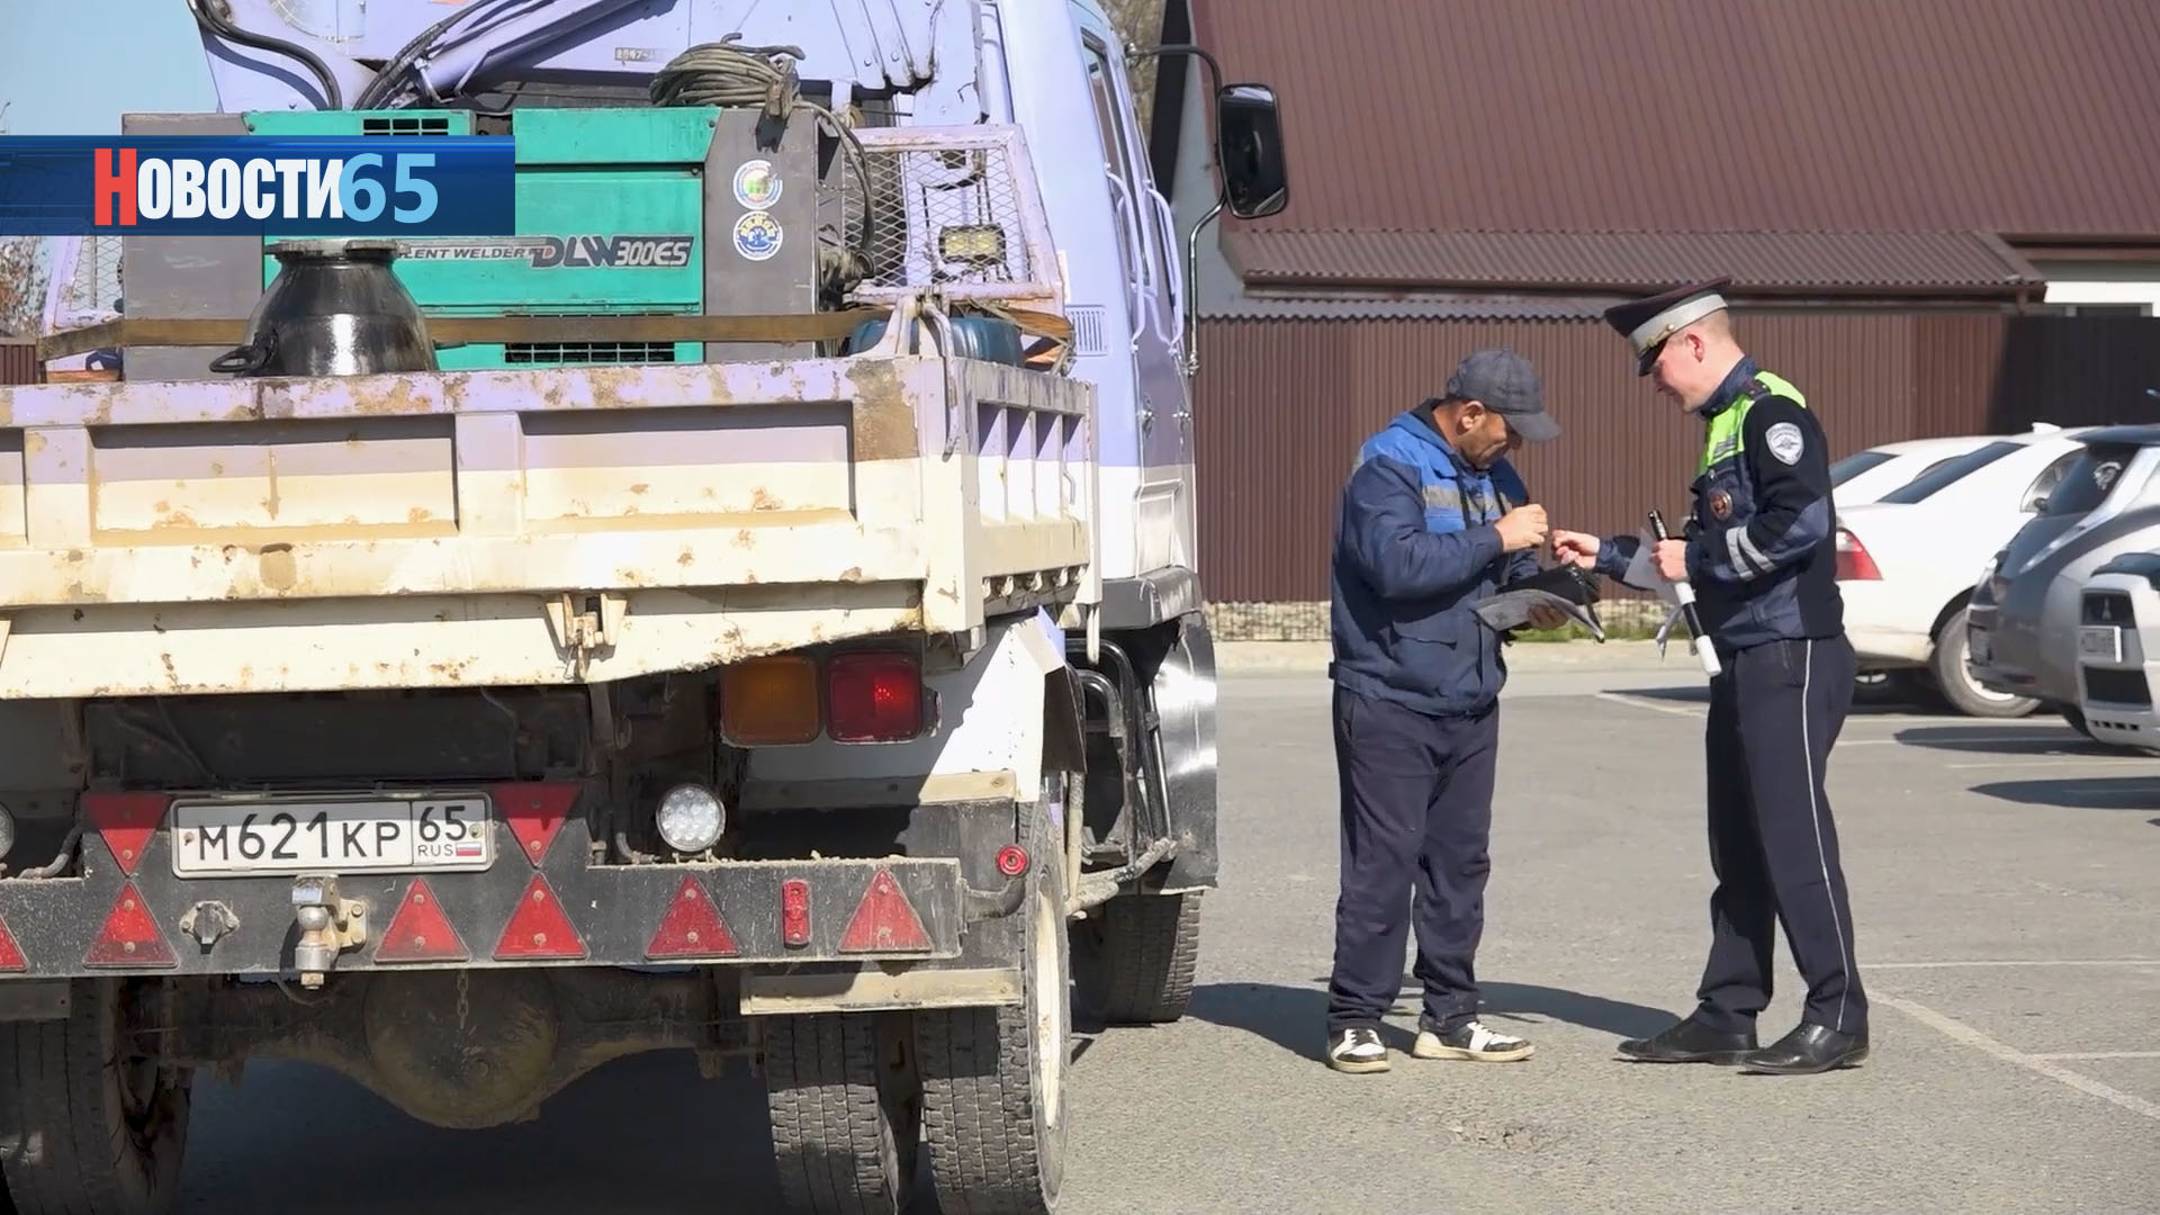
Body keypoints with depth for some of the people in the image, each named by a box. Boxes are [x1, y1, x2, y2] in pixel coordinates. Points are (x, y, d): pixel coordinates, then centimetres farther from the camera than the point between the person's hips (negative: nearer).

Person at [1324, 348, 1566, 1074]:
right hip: (1389, 701, -8)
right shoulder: (1389, 465, -10)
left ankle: (1449, 1016, 17)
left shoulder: (1495, 476, 15)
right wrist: (1495, 538, -20)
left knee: (1460, 863, 10)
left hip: (1470, 705, 8)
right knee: (1382, 864, -7)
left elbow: (1515, 572, 21)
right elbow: (1398, 563, -25)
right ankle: (1354, 1020, -1)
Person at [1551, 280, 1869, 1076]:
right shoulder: (1725, 424, 19)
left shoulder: (1771, 412, -12)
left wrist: (1699, 557, -16)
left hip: (1790, 659, -10)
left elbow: (1801, 521, -25)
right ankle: (1727, 1016, 18)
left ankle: (1838, 1018, -3)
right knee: (1739, 846, 12)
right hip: (1745, 664, 10)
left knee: (1795, 837, -8)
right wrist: (1609, 557, 23)